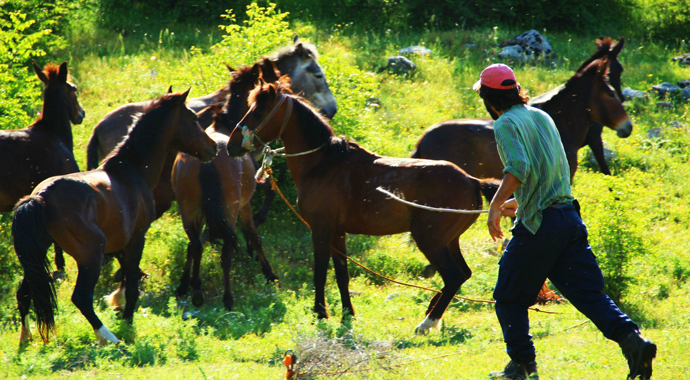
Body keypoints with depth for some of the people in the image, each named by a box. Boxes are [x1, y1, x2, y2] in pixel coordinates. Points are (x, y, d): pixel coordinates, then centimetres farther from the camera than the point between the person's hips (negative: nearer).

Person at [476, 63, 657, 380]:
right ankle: (631, 338, -18)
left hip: (538, 224, -7)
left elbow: (518, 168, -24)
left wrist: (495, 206, -20)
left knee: (509, 298, 9)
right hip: (569, 216, 7)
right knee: (588, 292, 2)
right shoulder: (542, 117, 17)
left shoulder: (506, 124, -7)